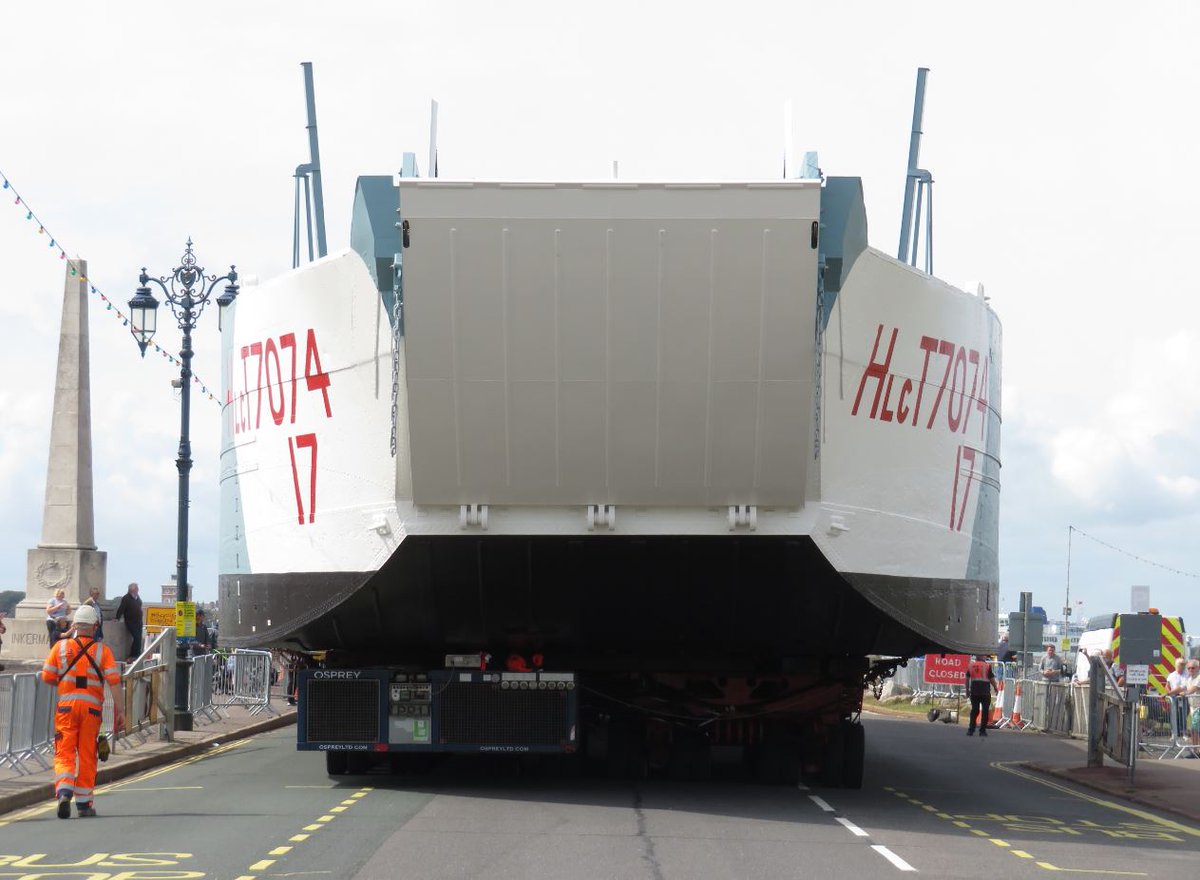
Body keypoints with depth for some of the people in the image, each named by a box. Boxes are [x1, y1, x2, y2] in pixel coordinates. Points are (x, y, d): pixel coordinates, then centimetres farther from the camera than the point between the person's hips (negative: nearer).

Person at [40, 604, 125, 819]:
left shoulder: (60, 647, 3)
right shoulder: (103, 650, 0)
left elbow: (47, 677, 3)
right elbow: (114, 682, -7)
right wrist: (120, 711, -6)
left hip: (66, 705, 0)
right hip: (92, 707, 0)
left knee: (64, 754, 2)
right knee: (87, 755, 9)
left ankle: (64, 792, -22)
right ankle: (84, 803, 13)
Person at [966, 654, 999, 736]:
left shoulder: (970, 665, 5)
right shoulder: (987, 666, -6)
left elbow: (967, 678, 10)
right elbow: (992, 679, -4)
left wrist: (967, 690, 19)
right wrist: (996, 688, 13)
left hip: (974, 692, 3)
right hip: (985, 692, -3)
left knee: (974, 710, 10)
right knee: (985, 711, 5)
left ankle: (971, 730, 5)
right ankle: (982, 731, 4)